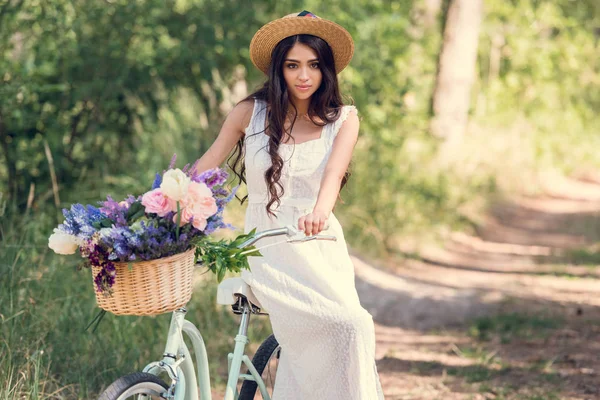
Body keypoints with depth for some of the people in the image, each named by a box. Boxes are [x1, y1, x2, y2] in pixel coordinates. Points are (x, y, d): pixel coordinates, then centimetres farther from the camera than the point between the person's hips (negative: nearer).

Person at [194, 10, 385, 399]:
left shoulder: (342, 119, 3)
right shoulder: (250, 112, 3)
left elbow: (334, 171, -15)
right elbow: (206, 167, 4)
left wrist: (320, 211, -36)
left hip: (319, 247, 2)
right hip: (267, 248, -2)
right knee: (348, 326, -24)